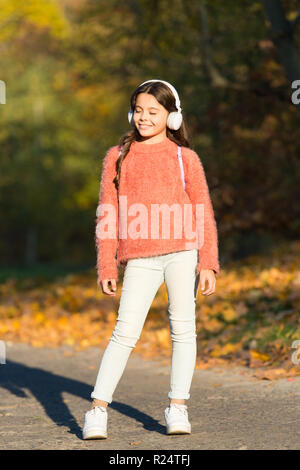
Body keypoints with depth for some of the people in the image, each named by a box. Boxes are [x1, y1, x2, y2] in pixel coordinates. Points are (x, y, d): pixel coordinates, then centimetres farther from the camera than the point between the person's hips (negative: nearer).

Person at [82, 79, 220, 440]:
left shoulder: (184, 157, 9)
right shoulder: (118, 157, 12)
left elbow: (204, 214, 7)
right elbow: (107, 215, 11)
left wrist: (208, 263, -3)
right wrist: (106, 266, 5)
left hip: (183, 251, 0)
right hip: (139, 258, 0)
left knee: (183, 328, 1)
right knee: (125, 331, -8)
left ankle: (177, 407, 11)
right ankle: (98, 409, -5)